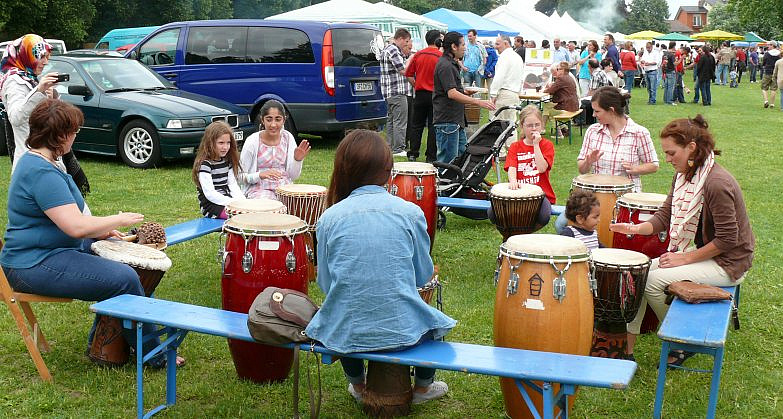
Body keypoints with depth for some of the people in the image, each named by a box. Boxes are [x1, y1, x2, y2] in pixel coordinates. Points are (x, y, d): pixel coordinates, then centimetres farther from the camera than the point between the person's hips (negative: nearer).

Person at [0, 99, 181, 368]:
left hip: (43, 252, 12)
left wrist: (100, 230, 11)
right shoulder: (42, 173, -22)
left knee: (119, 259, 15)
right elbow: (77, 227, -29)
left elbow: (63, 216, 23)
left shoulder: (33, 160, 13)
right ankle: (154, 356, -4)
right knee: (124, 279, -20)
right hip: (35, 265, -12)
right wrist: (120, 220, -13)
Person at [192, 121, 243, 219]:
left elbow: (233, 185, 9)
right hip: (211, 206, -8)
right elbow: (210, 194, -19)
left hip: (227, 201, 8)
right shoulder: (205, 164, -14)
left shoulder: (227, 161, 11)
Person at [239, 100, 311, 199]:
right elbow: (241, 177, -6)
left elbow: (294, 176, 7)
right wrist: (260, 175, -24)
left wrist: (298, 160, -12)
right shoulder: (253, 141, -9)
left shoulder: (288, 138, 3)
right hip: (259, 189, -4)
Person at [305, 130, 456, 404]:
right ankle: (423, 387, 46)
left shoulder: (329, 218, -4)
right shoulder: (410, 212, -6)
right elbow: (423, 275, 3)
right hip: (403, 329, -1)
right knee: (433, 321, 33)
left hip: (345, 334, 1)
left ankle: (358, 385, 51)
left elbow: (325, 283, 2)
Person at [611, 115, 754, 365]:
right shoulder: (684, 176, 2)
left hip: (728, 263, -9)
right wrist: (635, 228, -18)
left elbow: (727, 239, -24)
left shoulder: (717, 183, -26)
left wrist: (685, 258, -18)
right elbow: (665, 216, 1)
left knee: (653, 281, -18)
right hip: (704, 253, 9)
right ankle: (627, 348, 1)